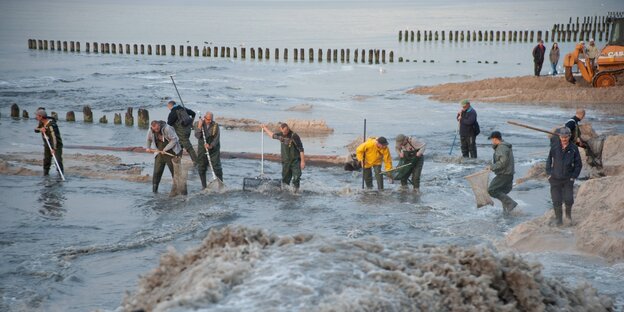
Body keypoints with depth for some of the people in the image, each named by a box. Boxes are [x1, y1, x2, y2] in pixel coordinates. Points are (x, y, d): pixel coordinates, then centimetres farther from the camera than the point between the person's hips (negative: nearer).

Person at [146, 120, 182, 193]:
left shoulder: (167, 128, -21)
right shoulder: (150, 131, -4)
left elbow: (174, 140, -18)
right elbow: (149, 140, 17)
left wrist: (165, 149, -21)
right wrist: (148, 147, 2)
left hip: (171, 152, -4)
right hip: (160, 152, 4)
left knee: (174, 170, -1)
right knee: (157, 171, 0)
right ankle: (154, 189, 9)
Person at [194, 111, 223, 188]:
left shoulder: (215, 125, -7)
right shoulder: (198, 124, -4)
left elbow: (216, 138, -11)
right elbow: (197, 136, -14)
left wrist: (211, 146, -25)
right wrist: (199, 126, -25)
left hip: (214, 148, -2)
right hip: (202, 148, 2)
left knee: (216, 167, -6)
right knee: (201, 167, 4)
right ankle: (204, 186, 15)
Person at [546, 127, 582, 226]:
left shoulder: (574, 149, -4)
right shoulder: (554, 148, -1)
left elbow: (578, 164, 3)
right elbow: (549, 161, 11)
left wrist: (574, 176, -3)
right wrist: (549, 173, 4)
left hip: (568, 179, -1)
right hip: (555, 179, 1)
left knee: (569, 199, -9)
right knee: (556, 201, 0)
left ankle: (568, 212, 22)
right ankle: (559, 219, 16)